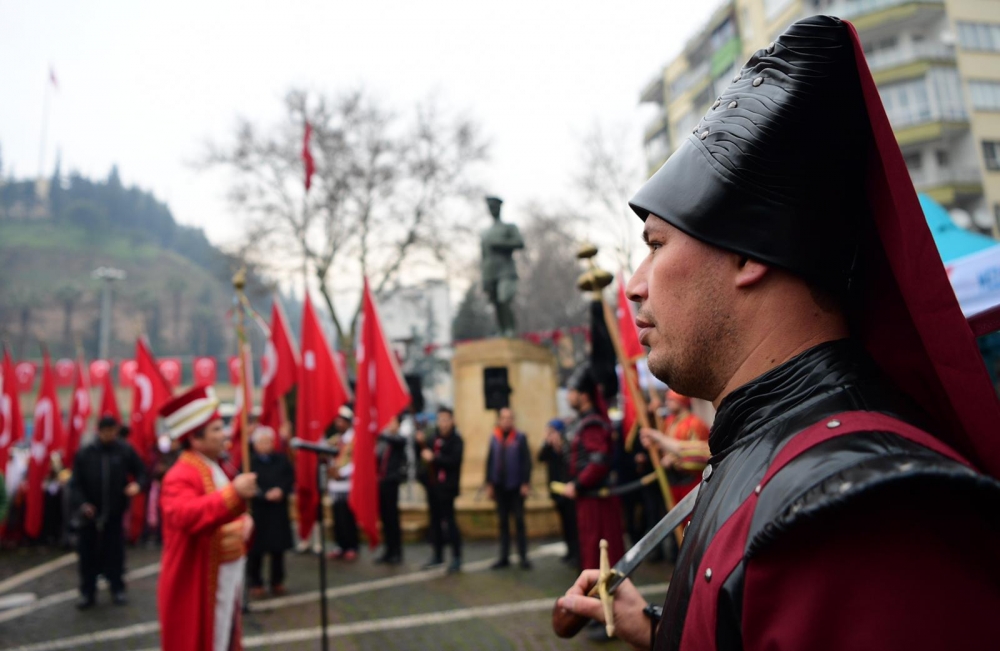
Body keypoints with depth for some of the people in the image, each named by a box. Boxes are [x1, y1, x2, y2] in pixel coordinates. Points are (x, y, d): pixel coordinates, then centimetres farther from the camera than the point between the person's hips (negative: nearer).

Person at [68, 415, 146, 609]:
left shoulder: (125, 450, -5)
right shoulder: (85, 453, -4)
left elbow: (140, 471, 3)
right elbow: (76, 482, -1)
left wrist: (137, 484, -17)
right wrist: (81, 503, -14)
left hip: (115, 512, 0)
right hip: (89, 513, 1)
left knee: (115, 552, 7)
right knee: (88, 553, 7)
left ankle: (117, 589, 20)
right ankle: (87, 592, 21)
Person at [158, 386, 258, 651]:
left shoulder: (216, 468, 10)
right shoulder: (181, 476, -20)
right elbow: (187, 515, -40)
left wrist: (245, 521, 0)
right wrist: (233, 493, -50)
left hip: (228, 574, 9)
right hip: (198, 583, -9)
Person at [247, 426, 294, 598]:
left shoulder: (281, 460, 4)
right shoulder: (249, 462, -7)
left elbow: (290, 479, 4)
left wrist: (282, 491, -14)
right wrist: (265, 495, -20)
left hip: (279, 512, 3)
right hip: (257, 512, -3)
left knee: (279, 548, 9)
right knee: (256, 550, 2)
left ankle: (277, 582, 23)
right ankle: (256, 583, 19)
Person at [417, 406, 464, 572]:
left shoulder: (456, 440, -8)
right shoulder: (434, 437, 11)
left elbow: (454, 461, -21)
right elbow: (424, 454, 12)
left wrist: (433, 458, -25)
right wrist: (419, 443, -5)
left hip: (447, 486, -7)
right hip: (432, 484, 7)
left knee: (449, 520, -6)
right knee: (435, 520, 12)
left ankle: (457, 559, 1)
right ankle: (438, 555, 24)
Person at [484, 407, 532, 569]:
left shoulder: (520, 437, -6)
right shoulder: (494, 438, 3)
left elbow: (526, 461, -7)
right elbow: (490, 462, 5)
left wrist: (525, 483, -11)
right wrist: (489, 484, 4)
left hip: (516, 486, -3)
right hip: (499, 487, 3)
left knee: (519, 521, 3)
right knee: (503, 522, 10)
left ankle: (523, 557, 10)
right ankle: (504, 557, 17)